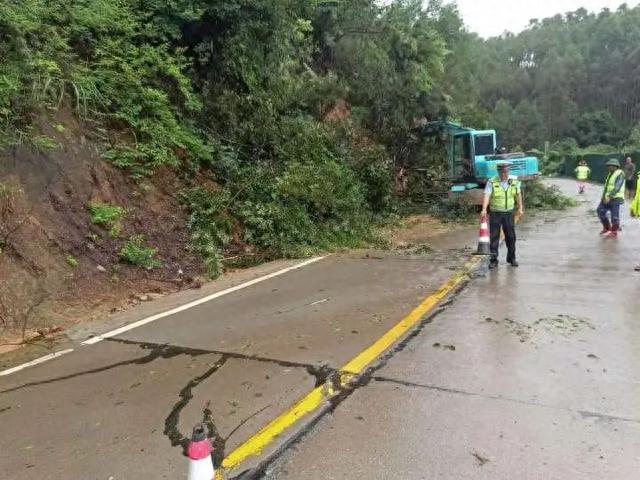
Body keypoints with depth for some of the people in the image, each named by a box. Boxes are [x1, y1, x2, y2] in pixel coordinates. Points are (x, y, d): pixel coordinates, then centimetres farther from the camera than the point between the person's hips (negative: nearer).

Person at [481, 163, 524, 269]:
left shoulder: (514, 181, 0)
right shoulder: (492, 182, -11)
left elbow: (518, 194, 12)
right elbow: (486, 196, -23)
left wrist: (520, 208, 12)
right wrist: (484, 209, -36)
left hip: (509, 213, 3)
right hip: (495, 213, -3)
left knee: (511, 236, 9)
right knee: (494, 237, -1)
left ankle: (511, 258, 24)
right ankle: (493, 260, 5)